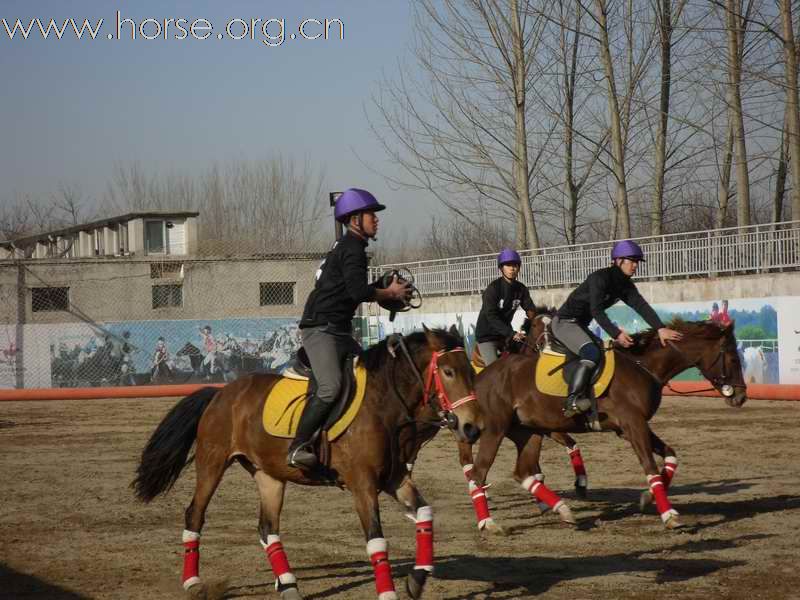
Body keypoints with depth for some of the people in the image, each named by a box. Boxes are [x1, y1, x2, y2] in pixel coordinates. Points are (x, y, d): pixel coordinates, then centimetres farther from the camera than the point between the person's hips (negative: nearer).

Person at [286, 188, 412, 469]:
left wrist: (385, 291, 14)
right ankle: (297, 448, -23)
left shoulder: (347, 247, 21)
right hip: (320, 329, -11)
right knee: (331, 388, -25)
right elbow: (359, 291, -23)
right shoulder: (351, 249, -12)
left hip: (339, 331, 11)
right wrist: (390, 293, -8)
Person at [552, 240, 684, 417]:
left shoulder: (625, 285, 4)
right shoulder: (600, 278, -21)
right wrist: (616, 334, -39)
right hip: (564, 322, -10)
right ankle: (572, 401, -36)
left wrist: (661, 329, -26)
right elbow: (596, 311, -30)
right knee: (592, 354, -29)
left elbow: (641, 306, -10)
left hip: (581, 325, 10)